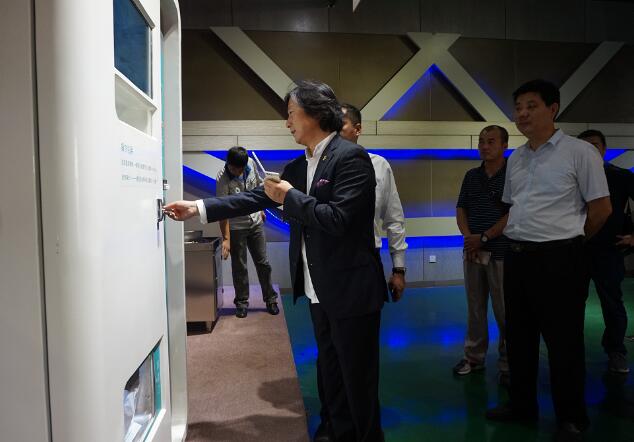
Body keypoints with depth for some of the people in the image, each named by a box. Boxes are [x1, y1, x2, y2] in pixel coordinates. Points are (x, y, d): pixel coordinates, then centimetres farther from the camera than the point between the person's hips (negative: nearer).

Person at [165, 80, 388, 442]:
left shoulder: (351, 157, -14)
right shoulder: (298, 167, 11)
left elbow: (337, 219, -24)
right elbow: (255, 198, 11)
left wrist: (290, 197, -13)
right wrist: (197, 208, 7)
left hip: (351, 290, -8)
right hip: (319, 291, 8)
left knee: (358, 379, 6)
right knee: (332, 375, 20)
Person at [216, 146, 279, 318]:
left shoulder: (251, 164, -8)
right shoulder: (222, 179, -22)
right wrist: (226, 238, -28)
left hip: (255, 223, 4)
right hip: (236, 228, -4)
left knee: (263, 263, 9)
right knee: (239, 266, 6)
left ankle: (270, 299, 23)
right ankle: (241, 302, 22)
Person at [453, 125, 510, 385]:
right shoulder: (471, 176, 13)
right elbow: (460, 209, 11)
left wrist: (484, 238, -12)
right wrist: (468, 237, -5)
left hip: (501, 253, -4)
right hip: (472, 252, 5)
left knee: (504, 312, 2)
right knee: (475, 308, 11)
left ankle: (507, 365, 16)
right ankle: (474, 357, 23)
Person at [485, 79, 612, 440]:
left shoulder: (580, 152, -7)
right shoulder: (516, 159, 12)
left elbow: (602, 208, -5)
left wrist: (569, 243, 5)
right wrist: (518, 241, 13)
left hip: (559, 259, -6)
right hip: (517, 257, 7)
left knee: (564, 341, 5)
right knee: (519, 336, 15)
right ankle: (522, 405, 33)